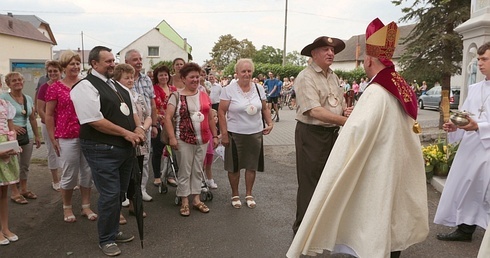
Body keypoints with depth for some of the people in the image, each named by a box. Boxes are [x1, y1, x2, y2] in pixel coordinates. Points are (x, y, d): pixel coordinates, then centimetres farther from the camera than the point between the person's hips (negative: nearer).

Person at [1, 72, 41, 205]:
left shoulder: (28, 98, 12)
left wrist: (37, 136, 17)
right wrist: (12, 126, -21)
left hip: (28, 136, 5)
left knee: (25, 165, 11)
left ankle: (24, 189, 24)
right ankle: (14, 193, 10)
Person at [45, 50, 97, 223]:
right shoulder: (55, 88, -2)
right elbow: (49, 115, 1)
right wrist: (53, 139, -3)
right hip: (67, 137, -3)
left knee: (88, 172, 10)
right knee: (69, 175, 7)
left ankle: (86, 206, 24)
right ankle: (67, 208, 25)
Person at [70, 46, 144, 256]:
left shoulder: (117, 86, 15)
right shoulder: (86, 87, -11)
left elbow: (129, 111, 22)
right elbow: (95, 121, -20)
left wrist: (137, 129, 2)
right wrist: (126, 133, -16)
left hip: (125, 148, 8)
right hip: (103, 150, -8)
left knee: (119, 193, 17)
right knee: (110, 195, -2)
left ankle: (114, 231, 35)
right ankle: (106, 240, 18)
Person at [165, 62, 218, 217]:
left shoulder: (204, 96, 9)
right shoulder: (176, 96, -5)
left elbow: (210, 118, 14)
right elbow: (168, 117, -10)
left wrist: (215, 135, 11)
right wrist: (172, 137, -17)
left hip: (202, 140, 4)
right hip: (184, 140, -4)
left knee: (198, 170, 13)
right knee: (185, 171, 5)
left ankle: (197, 200, 24)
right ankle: (184, 202, 16)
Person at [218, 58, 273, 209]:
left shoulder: (258, 89, 5)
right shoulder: (229, 90, -7)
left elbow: (265, 109, 15)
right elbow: (221, 112, -8)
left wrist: (270, 123, 0)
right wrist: (224, 134, -12)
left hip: (255, 134, 3)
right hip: (235, 134, -3)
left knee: (252, 166, 12)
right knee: (234, 167, 9)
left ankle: (249, 194, 30)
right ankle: (235, 195, 28)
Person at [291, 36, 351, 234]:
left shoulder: (334, 77, 12)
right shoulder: (306, 77, -14)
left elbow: (341, 103, 21)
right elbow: (315, 111, -25)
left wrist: (346, 111, -4)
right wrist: (345, 121, -29)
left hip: (332, 134, 8)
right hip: (311, 134, -8)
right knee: (309, 183, 1)